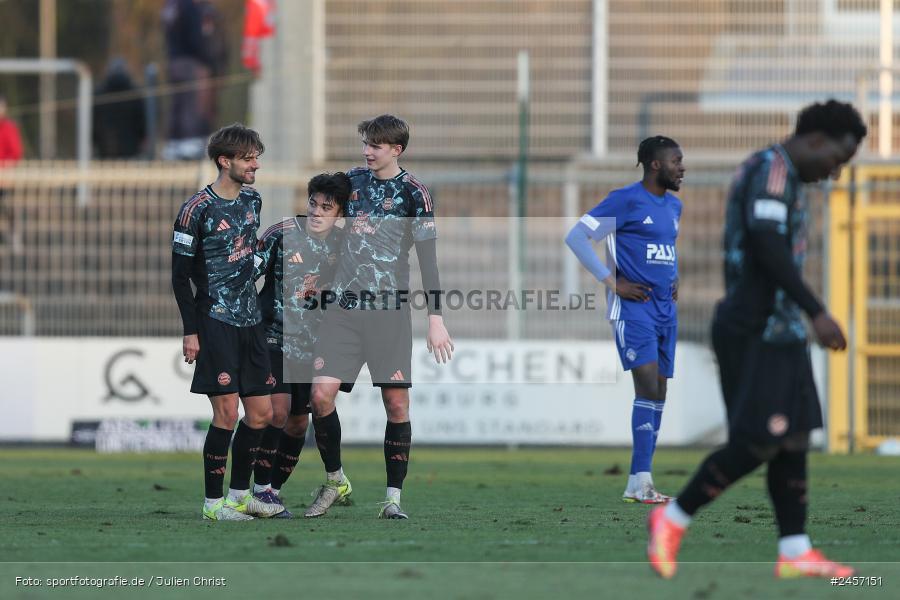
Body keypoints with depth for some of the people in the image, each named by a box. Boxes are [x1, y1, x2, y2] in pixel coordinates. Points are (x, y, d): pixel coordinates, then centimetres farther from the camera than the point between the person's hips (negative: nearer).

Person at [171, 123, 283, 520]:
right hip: (215, 322, -7)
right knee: (227, 413, -10)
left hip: (250, 321, 7)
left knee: (261, 413, 6)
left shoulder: (252, 200, 10)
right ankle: (213, 502, 0)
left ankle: (240, 494, 19)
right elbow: (180, 274, -9)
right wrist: (190, 331, -13)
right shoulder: (198, 209, -11)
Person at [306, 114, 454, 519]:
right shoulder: (352, 181, 9)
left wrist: (435, 318, -14)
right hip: (344, 305, 4)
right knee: (321, 392, -8)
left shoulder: (413, 193, -5)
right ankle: (333, 479, 11)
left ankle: (393, 497, 2)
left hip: (390, 311, -4)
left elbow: (428, 257, -8)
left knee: (396, 402, -5)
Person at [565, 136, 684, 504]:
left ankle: (639, 484, 10)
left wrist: (674, 279, 16)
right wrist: (612, 283, -14)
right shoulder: (626, 200, -10)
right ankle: (640, 483, -19)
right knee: (648, 387, -18)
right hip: (633, 308, -8)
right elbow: (576, 237, -12)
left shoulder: (674, 206, 15)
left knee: (658, 395, 6)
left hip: (665, 309, 8)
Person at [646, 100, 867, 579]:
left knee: (794, 439, 6)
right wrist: (817, 312, -28)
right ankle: (673, 519, 1)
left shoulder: (784, 175, 19)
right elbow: (768, 246, -25)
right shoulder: (772, 169, -13)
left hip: (777, 331, 10)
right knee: (757, 443, -9)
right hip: (758, 330, -10)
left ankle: (795, 553, 5)